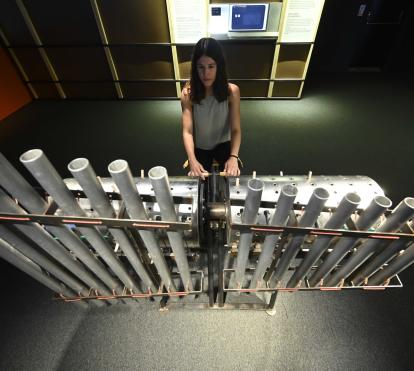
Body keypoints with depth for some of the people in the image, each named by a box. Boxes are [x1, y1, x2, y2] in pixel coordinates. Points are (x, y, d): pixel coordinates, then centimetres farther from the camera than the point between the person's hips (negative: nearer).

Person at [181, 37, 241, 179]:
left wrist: (234, 156, -40)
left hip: (223, 143, 0)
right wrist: (192, 160, -41)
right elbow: (187, 131, -25)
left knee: (232, 175, -21)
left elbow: (236, 129, -21)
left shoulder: (232, 91, -20)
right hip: (200, 147, 1)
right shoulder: (188, 93, -21)